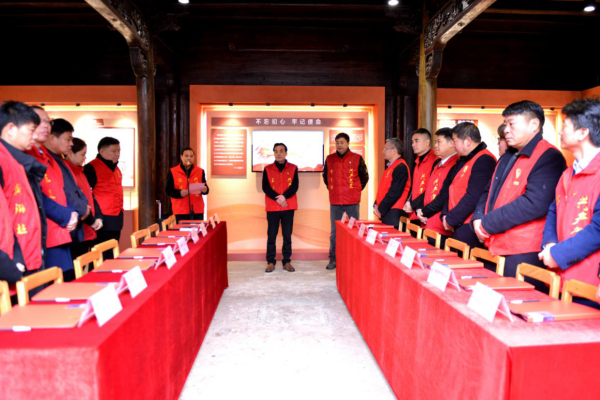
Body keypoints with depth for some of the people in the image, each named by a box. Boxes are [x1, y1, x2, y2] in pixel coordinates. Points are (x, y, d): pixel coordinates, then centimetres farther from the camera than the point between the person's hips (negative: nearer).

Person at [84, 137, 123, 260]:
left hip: (116, 220, 8)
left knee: (111, 256, 14)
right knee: (101, 258, -3)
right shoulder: (92, 167, -9)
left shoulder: (115, 168, 16)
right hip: (103, 221, -8)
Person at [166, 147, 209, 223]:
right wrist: (185, 192, -18)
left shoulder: (200, 171, 9)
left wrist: (202, 188, -18)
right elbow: (169, 191, -4)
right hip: (181, 211, -2)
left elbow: (206, 190, 6)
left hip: (197, 211, 2)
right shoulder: (172, 172, 2)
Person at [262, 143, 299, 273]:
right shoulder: (267, 169, 5)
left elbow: (294, 186, -5)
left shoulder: (293, 168, 5)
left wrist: (284, 196, -20)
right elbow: (265, 187, -4)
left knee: (287, 235, 5)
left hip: (288, 207, 0)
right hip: (272, 207, 0)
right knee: (271, 235, 3)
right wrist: (277, 199, -16)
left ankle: (287, 261, 13)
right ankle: (270, 262, 11)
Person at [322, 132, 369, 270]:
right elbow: (325, 176, 20)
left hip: (352, 201, -2)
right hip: (335, 201, 2)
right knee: (334, 232, 6)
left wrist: (357, 190, 7)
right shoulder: (330, 159, 6)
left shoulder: (357, 158, 0)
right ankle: (333, 260, 14)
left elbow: (364, 177, 10)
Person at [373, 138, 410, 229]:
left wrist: (380, 209, -15)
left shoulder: (401, 167, -13)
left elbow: (395, 192, -20)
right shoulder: (391, 166, 18)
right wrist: (376, 205, 8)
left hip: (394, 213, -9)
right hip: (384, 213, 9)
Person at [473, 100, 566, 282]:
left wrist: (487, 224, -18)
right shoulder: (508, 157, 16)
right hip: (496, 248, 9)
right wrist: (478, 218, -2)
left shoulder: (549, 158, -12)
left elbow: (534, 204, -23)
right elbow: (489, 192, 19)